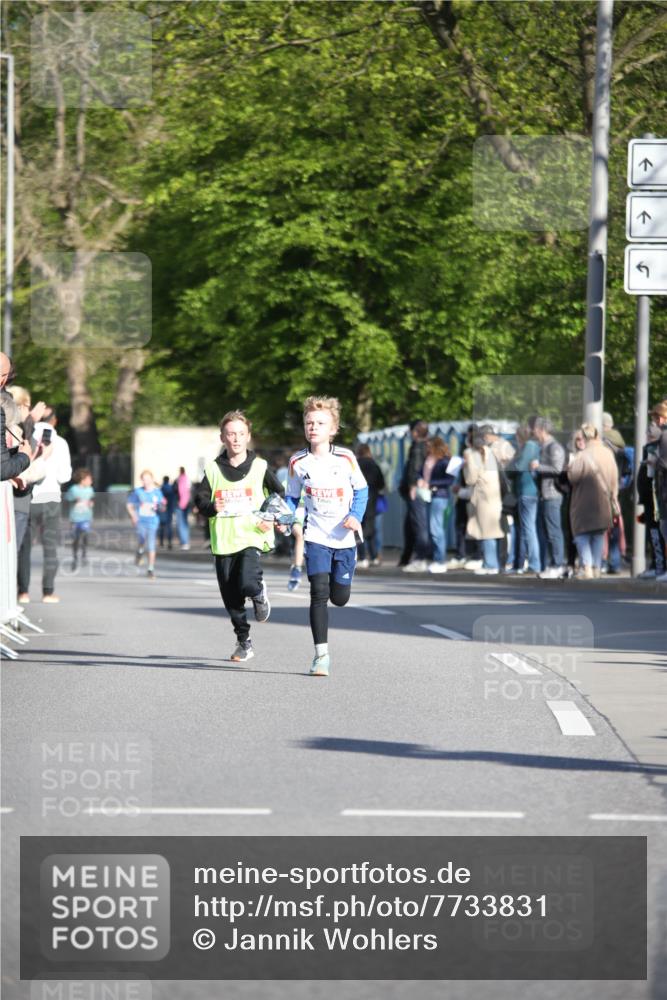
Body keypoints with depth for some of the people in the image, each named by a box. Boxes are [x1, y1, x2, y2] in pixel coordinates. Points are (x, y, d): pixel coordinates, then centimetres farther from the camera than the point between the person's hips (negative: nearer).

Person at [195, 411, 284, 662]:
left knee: (247, 583, -24)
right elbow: (200, 499, 4)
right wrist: (211, 507, -17)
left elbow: (280, 496, 10)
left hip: (251, 537, -2)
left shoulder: (260, 467, 3)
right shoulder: (213, 469, 5)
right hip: (223, 540, 2)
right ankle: (243, 643, 18)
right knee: (231, 597, 4)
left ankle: (259, 592, 13)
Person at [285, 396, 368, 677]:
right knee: (319, 593, -15)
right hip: (316, 536, -1)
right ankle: (321, 655, -10)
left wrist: (356, 516, -12)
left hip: (343, 537, 1)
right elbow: (292, 497, 9)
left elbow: (361, 490, 4)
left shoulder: (345, 458, -7)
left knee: (340, 598, 7)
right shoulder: (298, 462, -3)